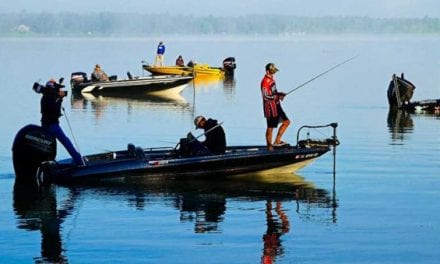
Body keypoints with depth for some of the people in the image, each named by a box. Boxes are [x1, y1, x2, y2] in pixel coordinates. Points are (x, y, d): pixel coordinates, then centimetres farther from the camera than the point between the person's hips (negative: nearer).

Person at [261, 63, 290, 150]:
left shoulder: (272, 79, 12)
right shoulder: (265, 81, -18)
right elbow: (266, 96, -22)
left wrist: (279, 94, 5)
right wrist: (278, 96, -21)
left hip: (276, 105, 10)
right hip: (270, 107, -10)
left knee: (286, 122, 10)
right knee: (270, 127, -1)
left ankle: (277, 141, 14)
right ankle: (269, 147, 8)